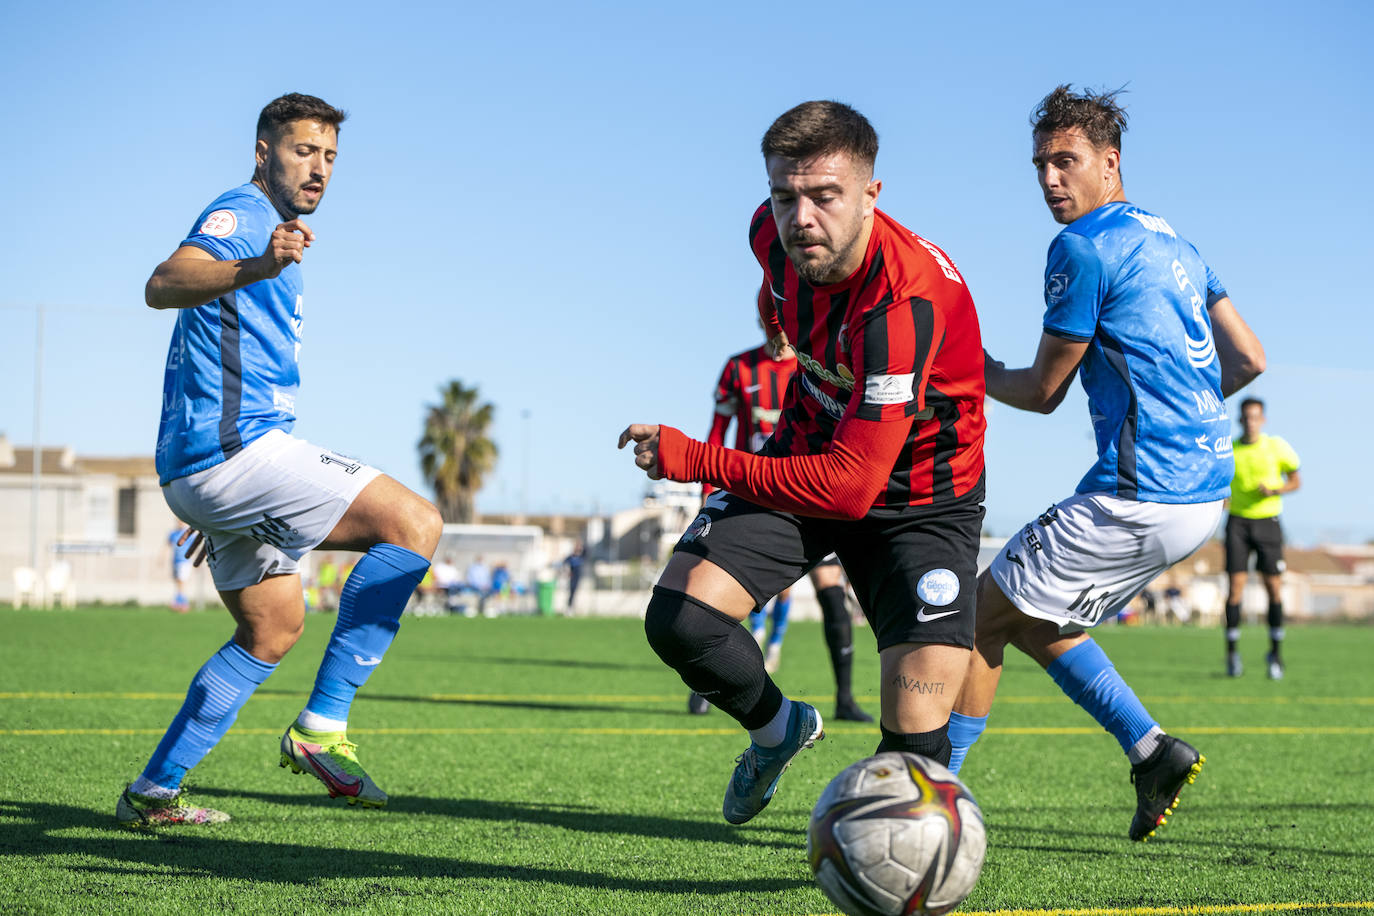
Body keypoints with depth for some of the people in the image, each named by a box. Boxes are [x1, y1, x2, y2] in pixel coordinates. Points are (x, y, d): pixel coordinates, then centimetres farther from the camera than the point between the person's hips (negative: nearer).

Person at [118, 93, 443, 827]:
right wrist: (256, 268, -50)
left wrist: (214, 504, 35)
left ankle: (153, 792, 20)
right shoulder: (241, 215, -7)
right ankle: (322, 727, -17)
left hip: (207, 464, 11)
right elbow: (164, 284, -30)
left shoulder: (271, 235, 25)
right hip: (232, 447, -11)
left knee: (273, 630, 20)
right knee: (414, 524, -16)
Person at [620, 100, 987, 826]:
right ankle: (778, 729, 18)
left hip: (918, 498, -6)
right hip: (809, 451, 6)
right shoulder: (775, 232, -14)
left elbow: (851, 486, -36)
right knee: (679, 617, -13)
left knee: (916, 738, -16)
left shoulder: (907, 299, -36)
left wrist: (690, 460, -30)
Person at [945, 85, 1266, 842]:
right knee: (1034, 622, 20)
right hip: (1206, 487, 9)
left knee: (982, 612, 2)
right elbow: (1249, 360, 17)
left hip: (1140, 496, -9)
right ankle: (1151, 751, 12)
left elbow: (1043, 391, -4)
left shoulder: (1083, 247, -10)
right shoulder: (1172, 241, 16)